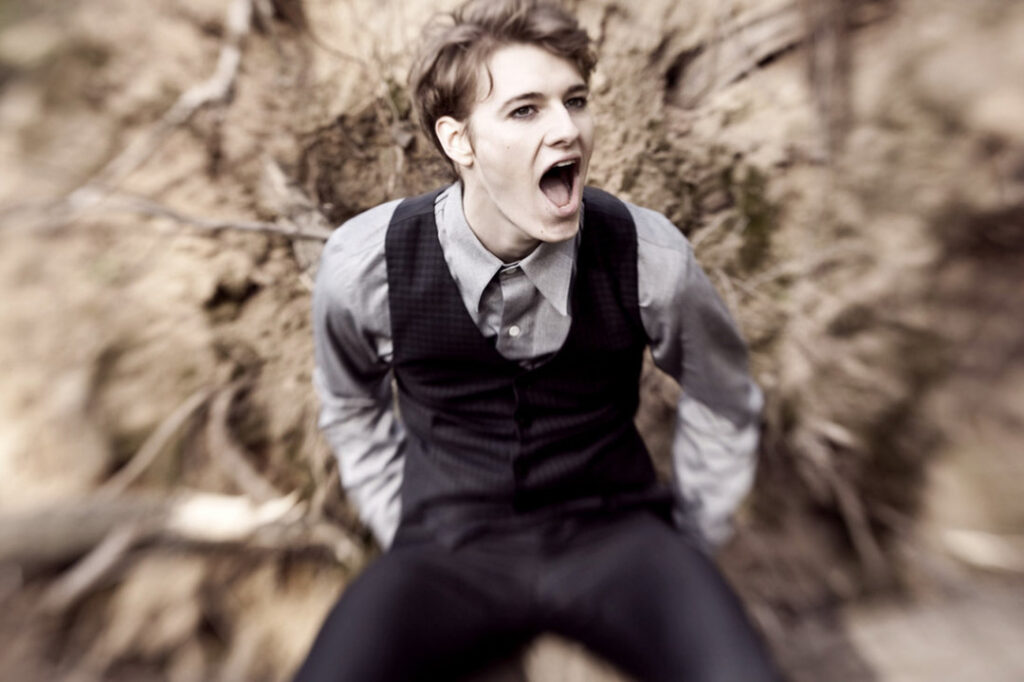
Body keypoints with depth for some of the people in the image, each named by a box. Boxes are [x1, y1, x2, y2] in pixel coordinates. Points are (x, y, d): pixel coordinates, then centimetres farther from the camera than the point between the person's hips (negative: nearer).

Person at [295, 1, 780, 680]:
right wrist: (408, 535, 7)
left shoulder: (651, 255, -14)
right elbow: (351, 407, 8)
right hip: (449, 544, 0)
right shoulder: (364, 265, -13)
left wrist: (687, 546, 9)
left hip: (613, 531, 1)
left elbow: (723, 400, 6)